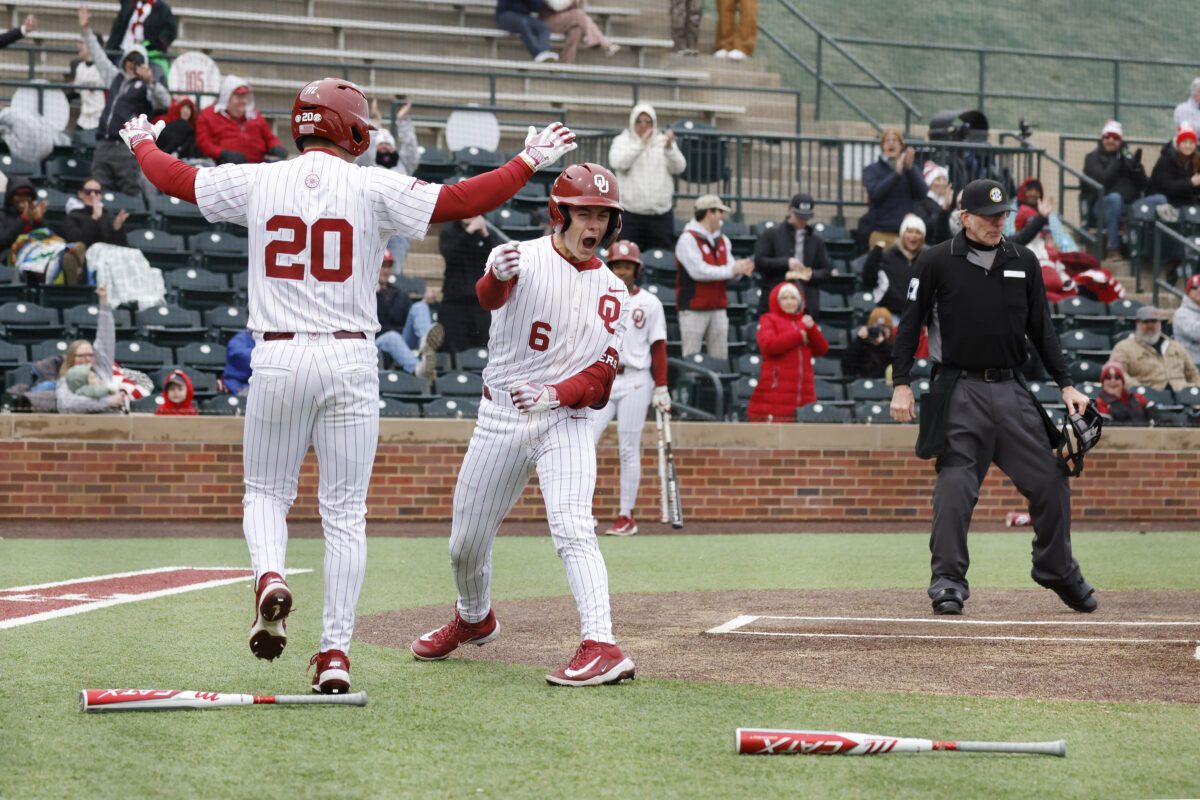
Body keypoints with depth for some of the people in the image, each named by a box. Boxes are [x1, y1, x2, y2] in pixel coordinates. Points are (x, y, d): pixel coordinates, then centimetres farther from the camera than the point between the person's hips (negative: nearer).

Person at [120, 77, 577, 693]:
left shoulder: (257, 182, 3)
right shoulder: (372, 187, -3)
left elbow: (175, 178, 17)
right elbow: (459, 201, -7)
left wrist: (143, 143, 37)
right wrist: (530, 162, 4)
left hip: (277, 359, 1)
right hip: (350, 361, -1)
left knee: (266, 490, 16)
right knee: (344, 511, 4)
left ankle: (269, 577, -15)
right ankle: (335, 652, 0)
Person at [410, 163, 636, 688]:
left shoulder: (613, 293, 5)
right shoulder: (521, 258, -6)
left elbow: (603, 374, -1)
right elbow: (490, 296, -30)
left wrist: (555, 393, -21)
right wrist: (498, 276, -55)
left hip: (566, 421, 0)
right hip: (500, 417, 0)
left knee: (572, 529, -22)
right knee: (466, 542, 10)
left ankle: (601, 647, -31)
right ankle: (474, 618, 41)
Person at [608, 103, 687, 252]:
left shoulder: (664, 141, 10)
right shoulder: (622, 140, 6)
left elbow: (679, 167, -1)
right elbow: (617, 162, -13)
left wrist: (669, 148, -20)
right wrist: (640, 144, -22)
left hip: (661, 213, 2)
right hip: (631, 213, -2)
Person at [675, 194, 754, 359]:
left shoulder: (722, 240, 15)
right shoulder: (688, 239, -10)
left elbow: (731, 269, 11)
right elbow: (698, 271, -19)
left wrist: (741, 268, -14)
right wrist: (731, 270, -17)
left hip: (718, 308, 7)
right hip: (694, 309, -7)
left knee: (720, 357, 8)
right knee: (691, 360, -6)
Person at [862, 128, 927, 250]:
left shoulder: (911, 169, 12)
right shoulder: (871, 170, 6)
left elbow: (922, 193, -4)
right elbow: (875, 193, -12)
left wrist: (910, 169, -16)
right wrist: (896, 173, -20)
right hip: (881, 233, -2)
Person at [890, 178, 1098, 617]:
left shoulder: (1024, 263, 10)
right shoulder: (937, 262, 0)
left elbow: (1041, 329, 14)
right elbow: (909, 325, 2)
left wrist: (1066, 384, 8)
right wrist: (901, 384, -7)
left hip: (1012, 390, 3)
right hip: (959, 391, -3)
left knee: (1050, 480, 2)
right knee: (955, 486, -10)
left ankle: (1059, 572, 19)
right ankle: (948, 580, -2)